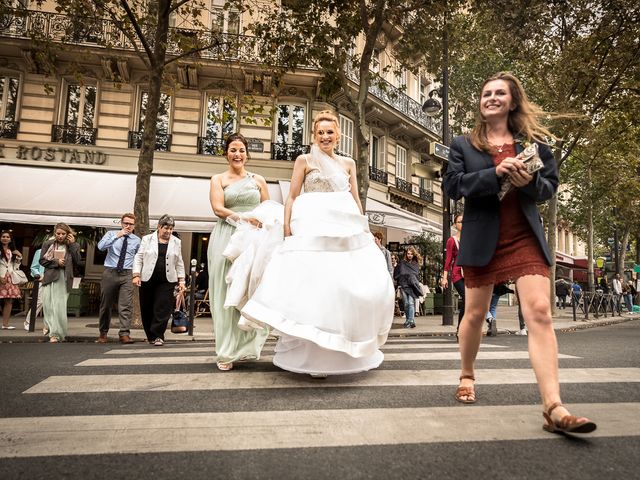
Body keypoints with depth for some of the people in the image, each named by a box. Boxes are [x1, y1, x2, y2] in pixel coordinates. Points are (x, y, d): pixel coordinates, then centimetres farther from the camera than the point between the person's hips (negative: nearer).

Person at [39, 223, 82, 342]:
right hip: (49, 278, 2)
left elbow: (78, 262, -5)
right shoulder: (48, 244, 11)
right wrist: (56, 262, -7)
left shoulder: (73, 246, 6)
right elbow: (42, 260, 8)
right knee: (48, 305, 0)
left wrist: (72, 244, -6)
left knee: (60, 306, -9)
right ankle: (53, 331, 12)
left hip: (64, 279, -2)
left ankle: (56, 333, -4)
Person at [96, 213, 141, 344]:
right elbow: (101, 246, -15)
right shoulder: (111, 234, 4)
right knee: (106, 305, 9)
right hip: (110, 273, 0)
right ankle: (103, 333, 23)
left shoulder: (137, 240, 9)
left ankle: (124, 334, -10)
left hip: (126, 275, 0)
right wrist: (117, 236, -19)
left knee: (126, 306, -10)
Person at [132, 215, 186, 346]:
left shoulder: (176, 242, 10)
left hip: (166, 281, 0)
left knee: (163, 309, -7)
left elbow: (179, 263, 11)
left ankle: (157, 336, 1)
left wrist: (181, 281, 6)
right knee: (147, 309, 6)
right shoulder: (147, 239, 6)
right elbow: (139, 258, 4)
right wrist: (136, 275, -6)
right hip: (147, 280, 0)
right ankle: (151, 335, 21)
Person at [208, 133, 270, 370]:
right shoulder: (218, 179, 11)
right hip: (226, 238, -1)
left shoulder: (258, 180, 16)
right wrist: (242, 217, -18)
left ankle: (245, 346, 10)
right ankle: (227, 352, 5)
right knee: (226, 293, -2)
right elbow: (218, 208, -4)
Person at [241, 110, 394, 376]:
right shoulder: (304, 160, 9)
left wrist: (364, 227, 10)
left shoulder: (348, 163, 19)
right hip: (314, 228, -4)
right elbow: (292, 196, 3)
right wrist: (287, 226, -9)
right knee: (316, 282, -8)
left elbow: (356, 199, 18)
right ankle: (315, 357, 2)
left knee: (366, 282, 0)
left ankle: (356, 350, 18)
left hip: (347, 229, 4)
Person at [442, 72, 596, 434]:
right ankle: (467, 376, 34)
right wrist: (496, 173, -18)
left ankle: (554, 409, -10)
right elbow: (453, 186, -6)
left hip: (526, 238, 1)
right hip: (482, 240, -1)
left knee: (540, 313, -11)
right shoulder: (463, 144, 6)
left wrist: (530, 182, -14)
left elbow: (551, 185, 9)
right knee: (475, 315, 9)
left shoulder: (533, 141, 10)